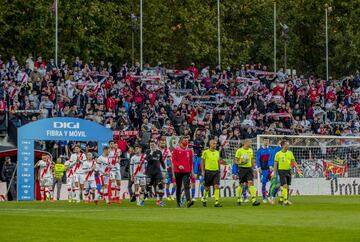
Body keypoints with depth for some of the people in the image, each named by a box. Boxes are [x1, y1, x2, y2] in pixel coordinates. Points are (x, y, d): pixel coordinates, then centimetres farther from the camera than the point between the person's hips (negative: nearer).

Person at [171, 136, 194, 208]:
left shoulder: (189, 151, 12)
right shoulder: (176, 150, 1)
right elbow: (173, 160, -3)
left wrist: (191, 171, 18)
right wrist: (178, 165, -19)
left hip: (187, 171, 1)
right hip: (178, 171, -1)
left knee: (187, 186, -13)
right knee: (178, 187, 7)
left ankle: (189, 201, -27)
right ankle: (178, 202, 16)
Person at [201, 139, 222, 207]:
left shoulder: (217, 152, 9)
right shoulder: (205, 152, -4)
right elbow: (202, 162, -1)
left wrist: (219, 170, 16)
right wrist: (203, 171, -7)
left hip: (216, 171, 3)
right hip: (208, 171, -3)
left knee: (217, 186, -10)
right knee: (207, 188, 5)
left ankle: (217, 202, -13)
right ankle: (204, 199, 30)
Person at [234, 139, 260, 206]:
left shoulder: (250, 150, 11)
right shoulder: (239, 150, -5)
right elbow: (236, 161, -4)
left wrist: (253, 168, 18)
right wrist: (240, 163, -24)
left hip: (249, 169, 3)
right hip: (242, 169, -3)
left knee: (251, 183, -10)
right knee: (241, 184, 4)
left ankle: (254, 200, -18)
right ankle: (238, 200, 22)